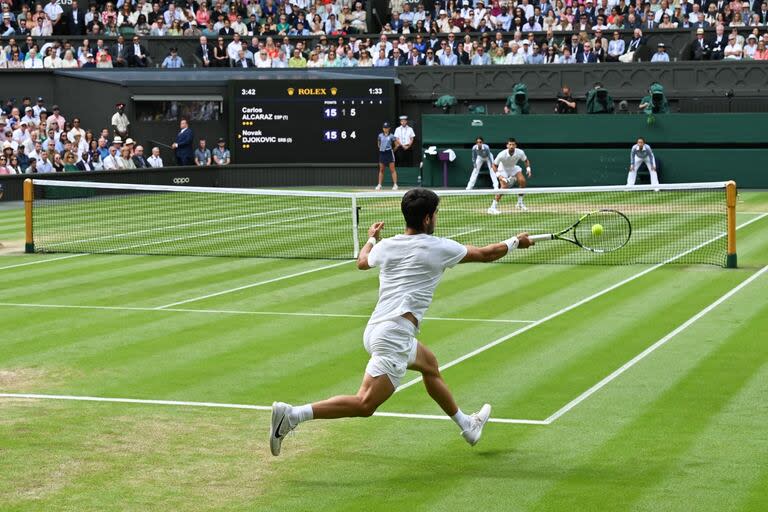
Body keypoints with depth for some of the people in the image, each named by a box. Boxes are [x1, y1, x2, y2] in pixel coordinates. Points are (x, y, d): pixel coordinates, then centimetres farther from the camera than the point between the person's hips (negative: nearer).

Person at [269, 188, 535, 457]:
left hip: (375, 329, 9)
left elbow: (362, 261, 35)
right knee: (365, 404, -14)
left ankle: (467, 425, 45)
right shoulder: (438, 248, -4)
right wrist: (516, 242, 26)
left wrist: (372, 238, 54)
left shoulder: (386, 246, 11)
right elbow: (486, 254, 9)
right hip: (393, 335, -9)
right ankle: (293, 414, -26)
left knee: (429, 364, 30)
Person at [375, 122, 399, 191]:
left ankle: (395, 185, -4)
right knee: (381, 170, 7)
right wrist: (381, 148, 12)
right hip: (382, 153, 4)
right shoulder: (380, 136, 7)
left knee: (392, 169, -4)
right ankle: (379, 185, 10)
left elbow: (396, 145, 2)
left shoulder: (391, 136, -3)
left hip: (389, 153, -4)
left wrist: (393, 150, 9)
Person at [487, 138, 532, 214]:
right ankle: (493, 207, -19)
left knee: (522, 181, -16)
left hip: (513, 168, 4)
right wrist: (499, 175, -35)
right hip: (503, 170, -4)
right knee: (504, 186, -24)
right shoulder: (502, 155, -33)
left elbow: (526, 160, -2)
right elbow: (494, 165, -21)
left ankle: (520, 203, 3)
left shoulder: (520, 152, -24)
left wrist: (528, 168, -20)